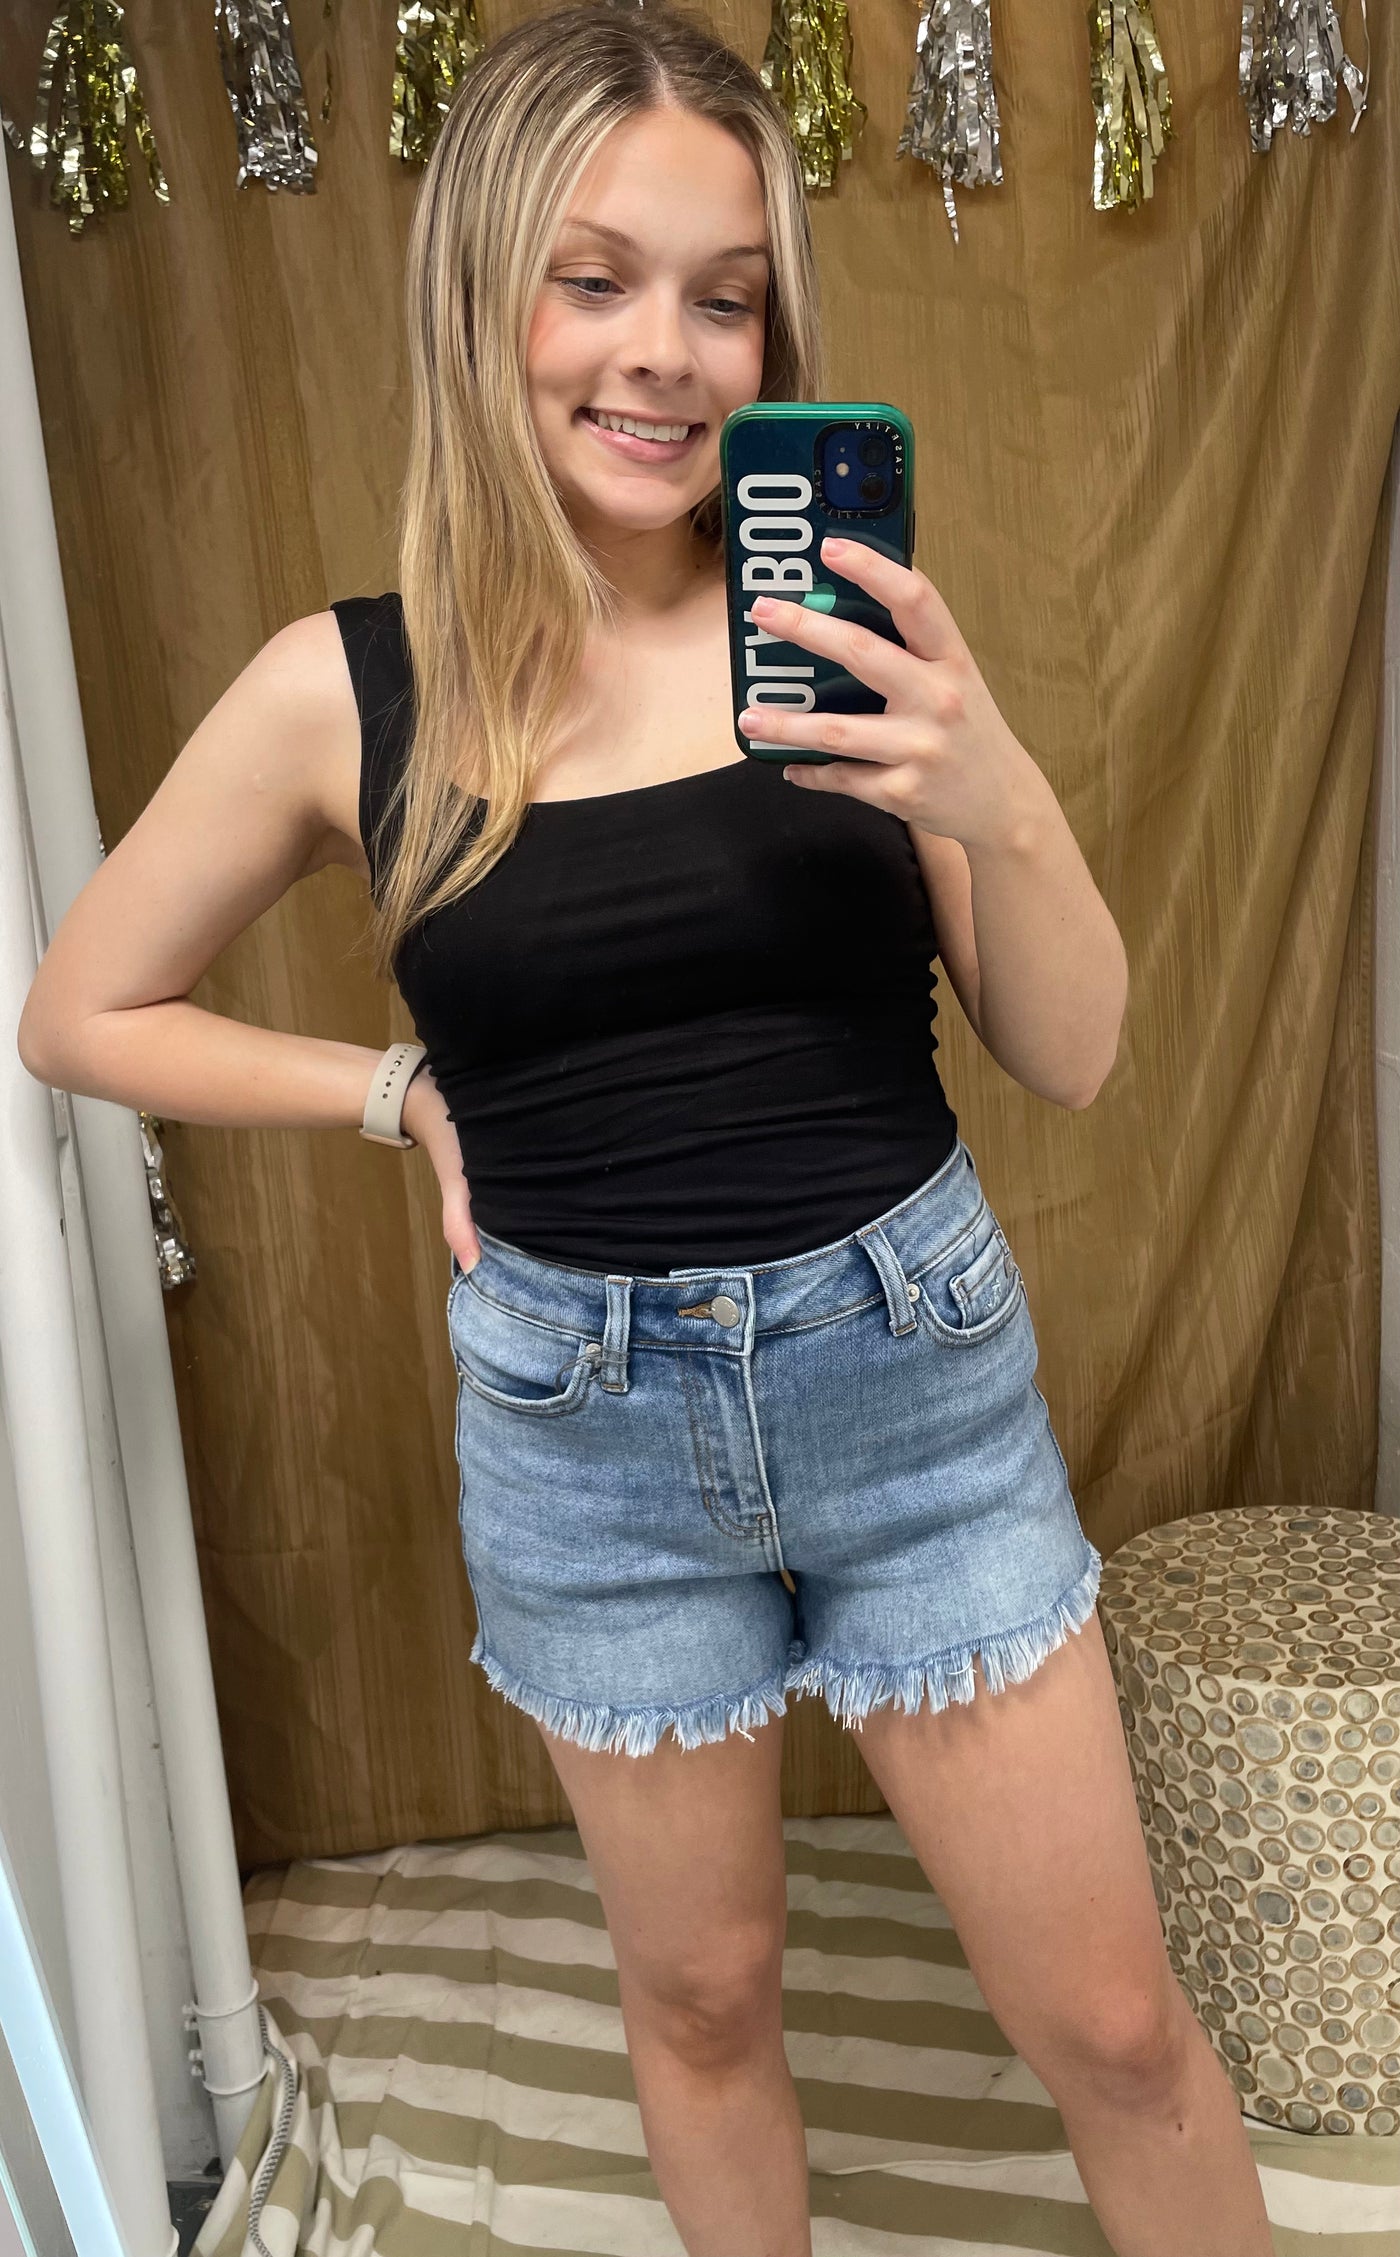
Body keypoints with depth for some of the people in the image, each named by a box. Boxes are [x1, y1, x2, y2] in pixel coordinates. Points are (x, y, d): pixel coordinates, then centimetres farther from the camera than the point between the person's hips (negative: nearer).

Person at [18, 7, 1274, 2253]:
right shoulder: (342, 691, -8)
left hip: (915, 1371, 1)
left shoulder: (844, 627, -7)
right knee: (702, 1994, 22)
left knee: (1112, 2021, 13)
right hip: (587, 1415, 0)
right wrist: (404, 1092, -3)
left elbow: (1072, 1056, -5)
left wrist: (999, 797, -23)